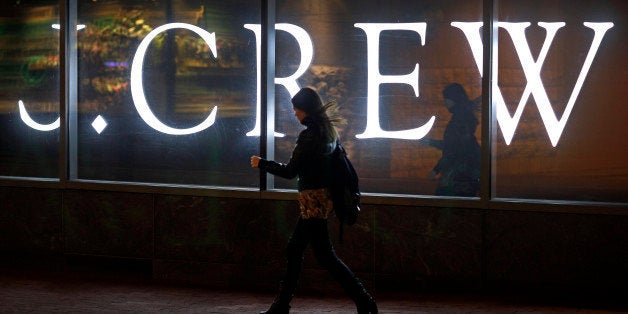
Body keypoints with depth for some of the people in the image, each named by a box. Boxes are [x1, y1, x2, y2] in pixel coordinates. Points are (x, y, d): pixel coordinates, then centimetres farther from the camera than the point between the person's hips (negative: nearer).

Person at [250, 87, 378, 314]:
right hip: (324, 196, 10)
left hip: (313, 198, -10)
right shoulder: (327, 131, 9)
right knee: (294, 250, 15)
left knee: (325, 256, -5)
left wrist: (261, 164, -3)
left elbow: (290, 171, -16)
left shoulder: (309, 136, -18)